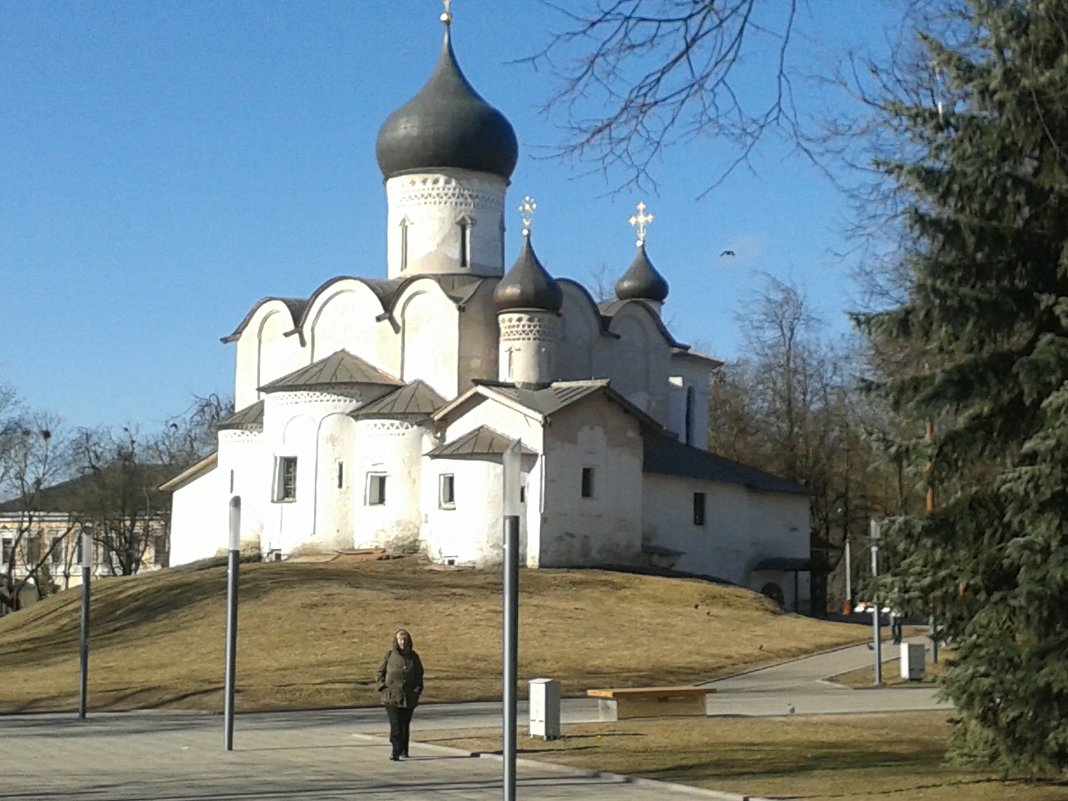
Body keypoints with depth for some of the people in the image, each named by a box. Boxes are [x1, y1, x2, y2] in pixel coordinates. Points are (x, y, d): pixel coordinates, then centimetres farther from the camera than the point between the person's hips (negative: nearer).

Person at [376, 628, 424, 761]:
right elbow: (380, 672, 7)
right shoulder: (389, 655, 1)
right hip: (391, 697, -3)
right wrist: (382, 687, -5)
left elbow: (419, 675, 17)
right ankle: (395, 751, -13)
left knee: (405, 725, 10)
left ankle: (404, 750, 23)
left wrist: (418, 689, 5)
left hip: (409, 698, 3)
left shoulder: (413, 657, 8)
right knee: (395, 726, -12)